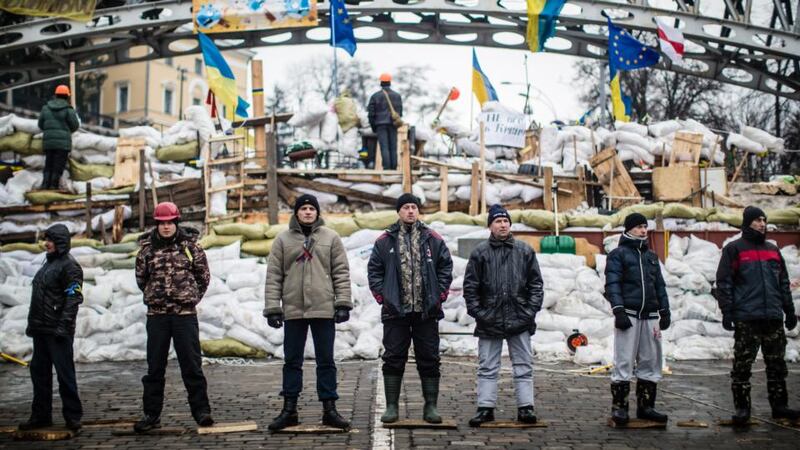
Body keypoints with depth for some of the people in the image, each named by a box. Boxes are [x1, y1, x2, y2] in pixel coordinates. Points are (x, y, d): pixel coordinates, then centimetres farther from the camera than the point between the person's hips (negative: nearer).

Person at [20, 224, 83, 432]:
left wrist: (63, 325, -23)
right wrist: (33, 324, 19)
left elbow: (73, 298, -18)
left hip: (57, 330, -9)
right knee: (39, 371, 12)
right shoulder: (49, 263, 17)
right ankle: (41, 416, 20)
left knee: (64, 372, -3)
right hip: (41, 329, 9)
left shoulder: (69, 266, -11)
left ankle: (72, 416, 4)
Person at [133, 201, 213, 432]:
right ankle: (151, 414, 14)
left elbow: (204, 276, 9)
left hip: (186, 313, -2)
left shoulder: (190, 245, 0)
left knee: (192, 365, 1)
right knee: (154, 366, 7)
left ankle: (201, 410, 9)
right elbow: (141, 279, 16)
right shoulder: (147, 248, 4)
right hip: (156, 315, 2)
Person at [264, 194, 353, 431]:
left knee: (326, 361, 5)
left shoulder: (330, 237, 5)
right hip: (293, 310, 1)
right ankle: (289, 410, 15)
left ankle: (329, 409, 12)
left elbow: (341, 272, 3)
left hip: (324, 309, -1)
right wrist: (273, 308, -2)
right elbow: (273, 276, 4)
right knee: (292, 361, 7)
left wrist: (343, 303, -5)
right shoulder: (283, 240, 6)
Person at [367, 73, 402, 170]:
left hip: (381, 124, -2)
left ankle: (387, 168, -13)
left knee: (384, 147, -6)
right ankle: (393, 168, 2)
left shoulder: (375, 96, 0)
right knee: (393, 147, 4)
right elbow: (400, 112, 8)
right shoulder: (397, 96, 7)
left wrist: (373, 126, 8)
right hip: (393, 124, 2)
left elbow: (371, 113, -1)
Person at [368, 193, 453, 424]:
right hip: (395, 310, -1)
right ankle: (391, 406, 10)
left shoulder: (433, 239, 6)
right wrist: (382, 296, -2)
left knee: (429, 359, 5)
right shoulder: (385, 241, 5)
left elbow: (446, 266, 8)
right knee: (394, 358, 3)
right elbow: (374, 270, 7)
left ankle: (431, 406, 11)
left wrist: (440, 294, 0)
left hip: (426, 310, 1)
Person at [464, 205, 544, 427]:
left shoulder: (525, 251, 7)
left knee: (524, 366, 4)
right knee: (488, 368, 5)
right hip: (489, 320, -1)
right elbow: (470, 286, 4)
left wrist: (531, 310, -2)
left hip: (519, 319, 1)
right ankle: (485, 408, 11)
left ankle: (525, 408, 10)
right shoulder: (480, 253, 3)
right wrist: (477, 312, -5)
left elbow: (536, 283, 7)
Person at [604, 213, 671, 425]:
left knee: (650, 362, 6)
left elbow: (660, 286, 23)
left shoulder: (651, 256, 21)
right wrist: (618, 311, -17)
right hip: (628, 315, -6)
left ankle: (645, 406, 14)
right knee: (624, 362, -7)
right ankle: (619, 406, -2)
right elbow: (612, 284, -7)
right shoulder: (618, 254, 1)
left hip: (650, 316, 6)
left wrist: (665, 312, 15)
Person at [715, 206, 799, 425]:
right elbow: (723, 283, -4)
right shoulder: (734, 249, 1)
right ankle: (742, 407, 3)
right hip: (746, 318, -5)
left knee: (777, 364, 9)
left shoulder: (772, 250, 17)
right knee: (742, 364, -2)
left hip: (773, 317, 5)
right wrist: (727, 312, -10)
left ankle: (779, 405, 17)